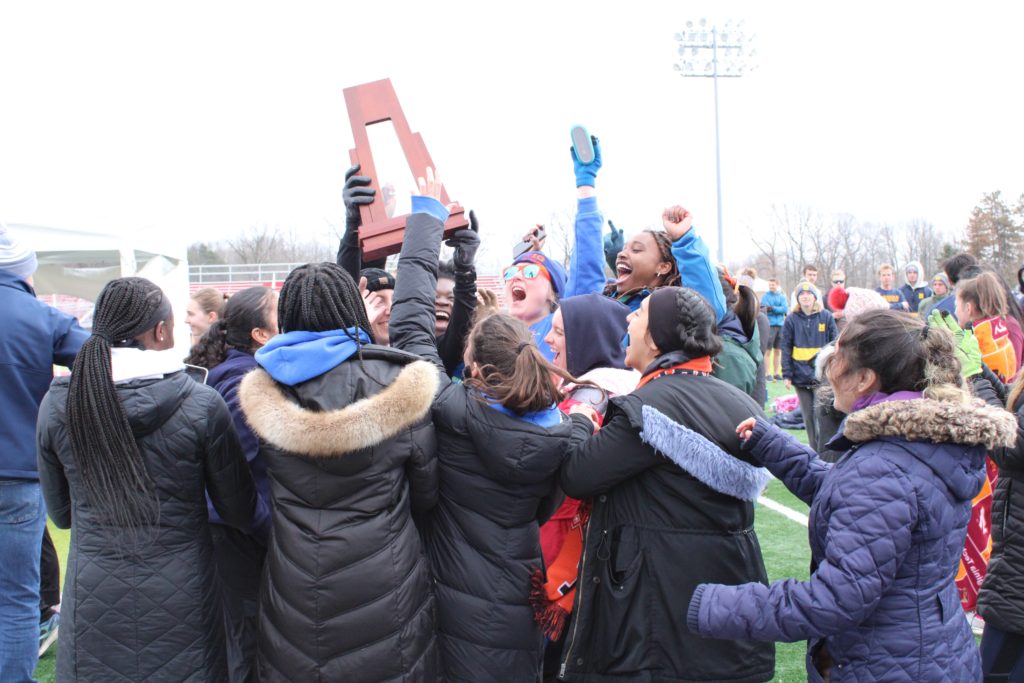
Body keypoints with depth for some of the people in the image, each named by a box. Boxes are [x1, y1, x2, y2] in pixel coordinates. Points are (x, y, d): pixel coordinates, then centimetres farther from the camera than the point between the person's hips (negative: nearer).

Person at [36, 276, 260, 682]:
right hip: (180, 598, -2)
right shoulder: (202, 404, -14)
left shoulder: (56, 404, -6)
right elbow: (239, 512, -5)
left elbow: (60, 513, 7)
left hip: (93, 603, 2)